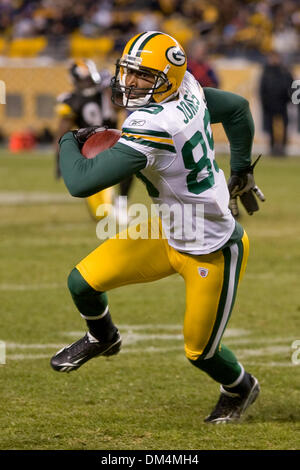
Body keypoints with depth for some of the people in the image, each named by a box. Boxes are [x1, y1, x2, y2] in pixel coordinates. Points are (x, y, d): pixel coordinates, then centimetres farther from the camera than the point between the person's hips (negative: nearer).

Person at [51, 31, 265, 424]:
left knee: (200, 352, 13)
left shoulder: (152, 127, -35)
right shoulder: (189, 90, -10)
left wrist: (70, 142, -12)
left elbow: (81, 182, -34)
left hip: (211, 253, -8)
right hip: (170, 231, 8)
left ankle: (240, 388, 46)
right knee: (83, 282, 3)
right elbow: (238, 108, 11)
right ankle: (102, 337, 36)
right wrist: (240, 169, 26)